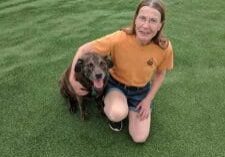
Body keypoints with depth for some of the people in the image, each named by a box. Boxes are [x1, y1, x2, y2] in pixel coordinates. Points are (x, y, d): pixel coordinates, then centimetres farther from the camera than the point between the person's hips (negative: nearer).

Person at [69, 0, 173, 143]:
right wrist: (72, 79, -23)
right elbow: (84, 49, -20)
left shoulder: (165, 47, -24)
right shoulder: (119, 38, -32)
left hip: (141, 91, 2)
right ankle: (112, 109, 4)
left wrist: (148, 100, -8)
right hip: (116, 84, -2)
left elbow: (160, 74, -4)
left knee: (139, 138, -2)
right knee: (118, 113, -34)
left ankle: (128, 106, 24)